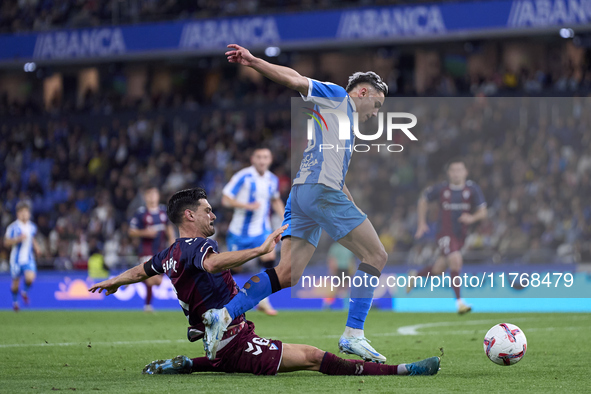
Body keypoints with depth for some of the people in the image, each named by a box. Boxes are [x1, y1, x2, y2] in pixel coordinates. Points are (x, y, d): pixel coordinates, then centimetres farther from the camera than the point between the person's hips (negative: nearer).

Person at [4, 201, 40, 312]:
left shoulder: (32, 227, 6)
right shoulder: (13, 227, -9)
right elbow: (6, 242, -9)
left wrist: (36, 247, 7)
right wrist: (18, 239, -23)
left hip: (28, 258, 2)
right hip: (16, 259, -2)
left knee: (30, 278, -19)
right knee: (16, 282, 6)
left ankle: (25, 292, 14)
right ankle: (15, 301, 32)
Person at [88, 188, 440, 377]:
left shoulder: (170, 254, 13)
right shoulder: (194, 246, -15)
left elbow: (140, 271, 31)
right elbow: (214, 262, -39)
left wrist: (113, 282, 51)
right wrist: (261, 250, -47)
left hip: (215, 339, 10)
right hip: (235, 341, -10)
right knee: (312, 357, -17)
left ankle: (184, 365, 23)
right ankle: (401, 371, -25)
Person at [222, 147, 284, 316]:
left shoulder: (273, 180, 4)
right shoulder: (243, 177, -13)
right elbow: (225, 200, -13)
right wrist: (247, 206, -24)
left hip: (261, 230, 4)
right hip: (239, 230, -3)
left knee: (269, 258, -15)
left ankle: (263, 301, -5)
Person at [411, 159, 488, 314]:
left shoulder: (473, 189, -4)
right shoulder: (441, 189, -7)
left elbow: (482, 212, -3)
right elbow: (423, 200, 10)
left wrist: (472, 218, -25)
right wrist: (422, 223, 7)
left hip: (461, 235, 3)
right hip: (444, 233, -3)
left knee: (437, 270, 12)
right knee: (455, 261, -27)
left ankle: (414, 276, 43)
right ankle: (459, 302, -21)